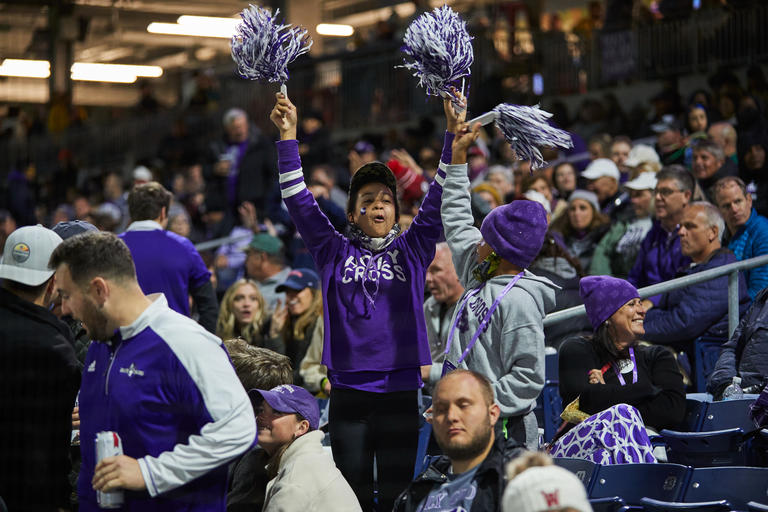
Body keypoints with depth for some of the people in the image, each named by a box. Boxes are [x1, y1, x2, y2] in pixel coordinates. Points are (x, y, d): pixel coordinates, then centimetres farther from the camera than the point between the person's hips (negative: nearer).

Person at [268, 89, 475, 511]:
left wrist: (453, 139, -8)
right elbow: (298, 200, 4)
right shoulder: (335, 252, 10)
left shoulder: (411, 251, 11)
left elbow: (437, 200, 2)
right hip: (348, 392, 0)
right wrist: (288, 135, -3)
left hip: (400, 391, 0)